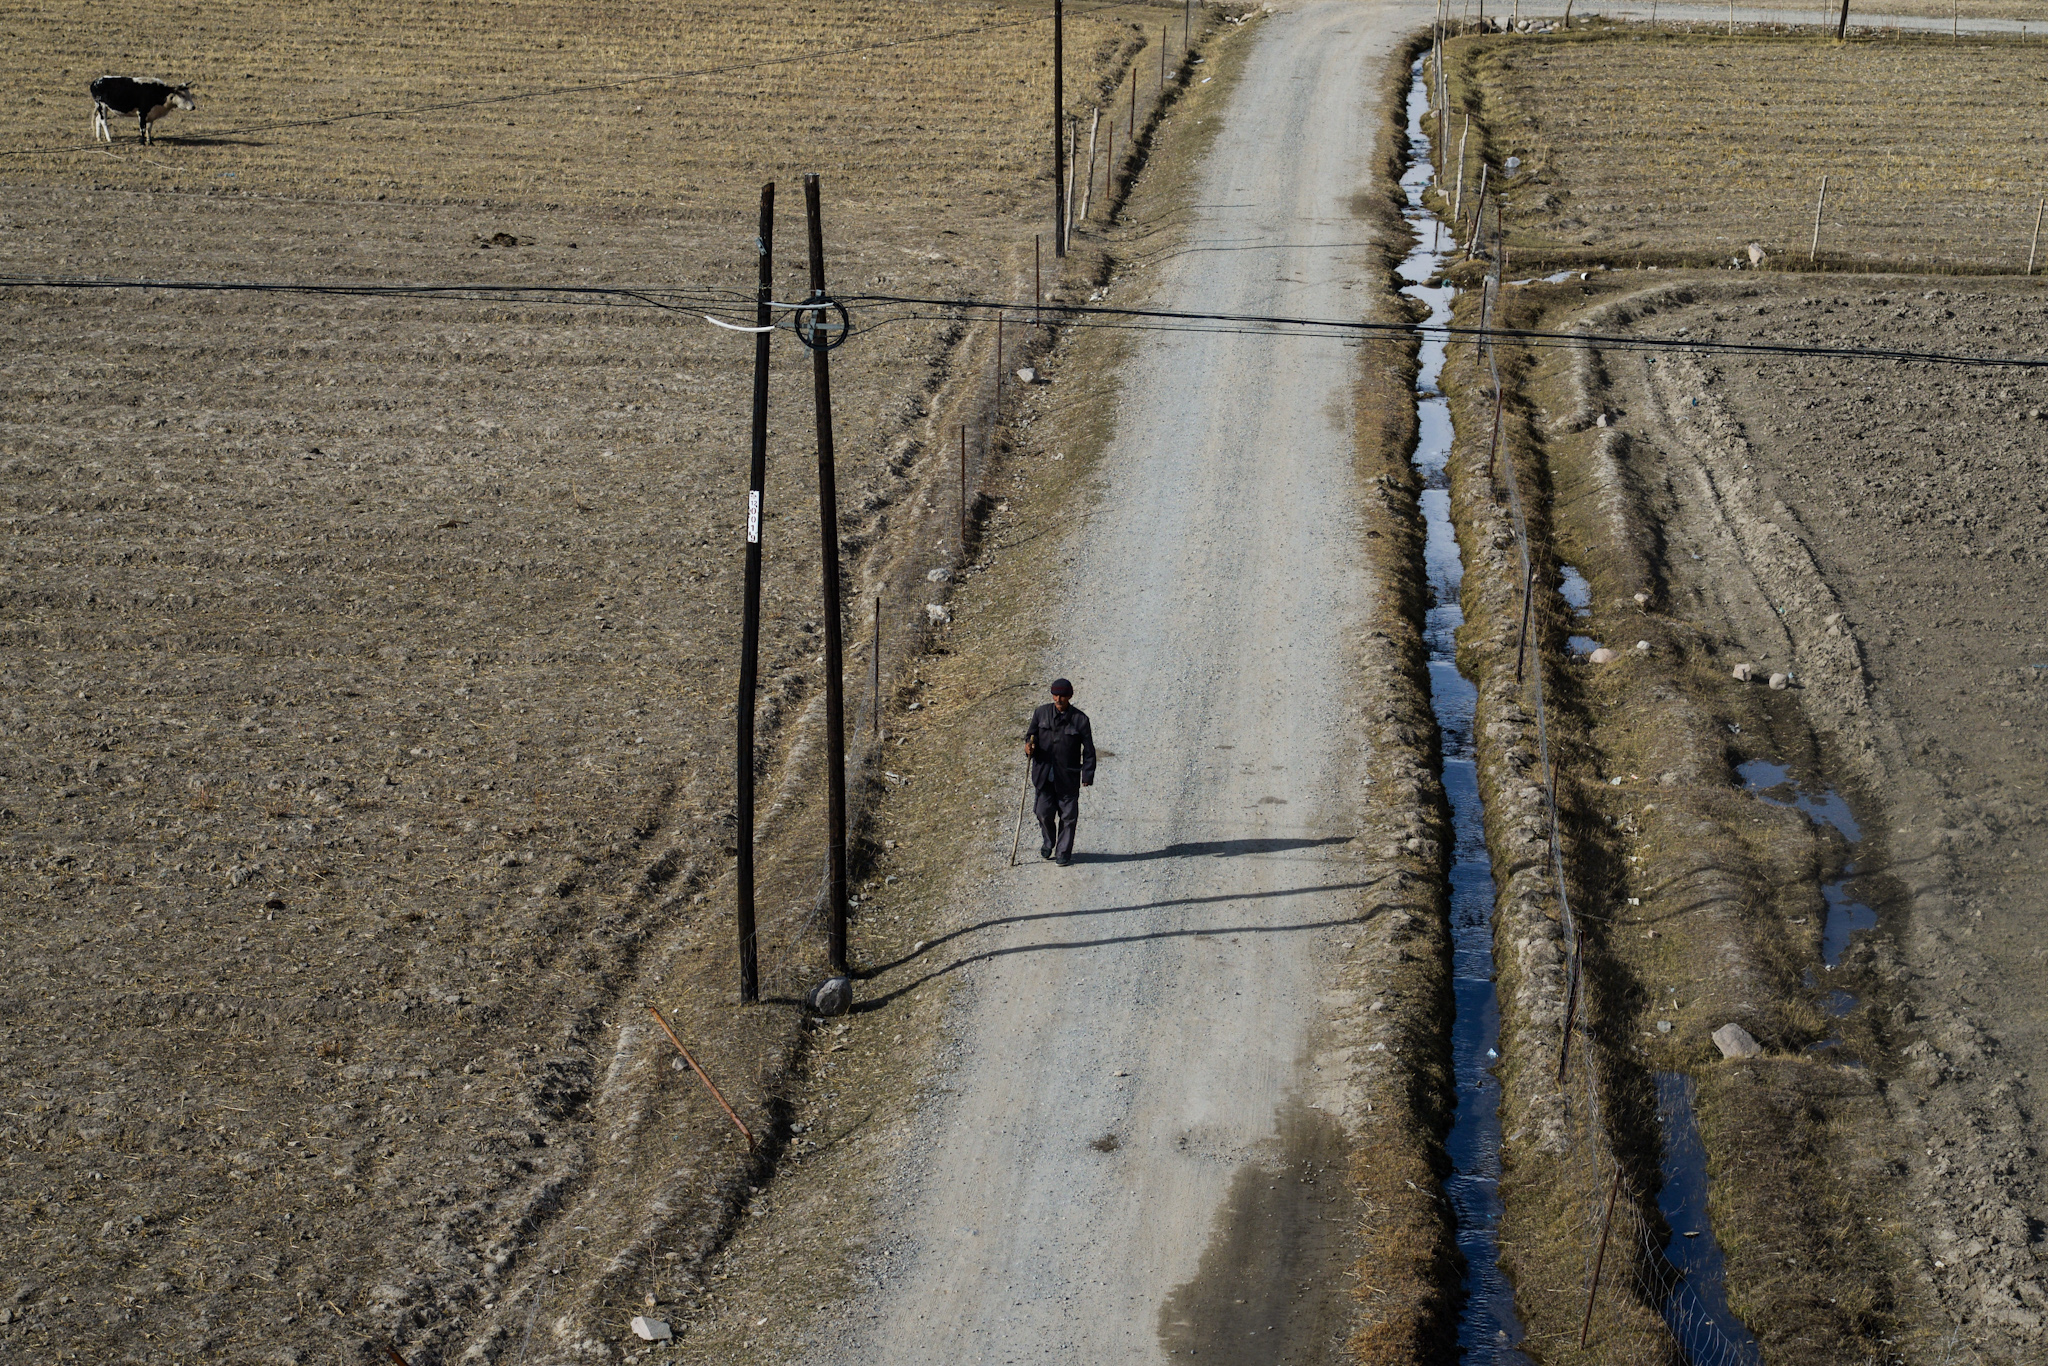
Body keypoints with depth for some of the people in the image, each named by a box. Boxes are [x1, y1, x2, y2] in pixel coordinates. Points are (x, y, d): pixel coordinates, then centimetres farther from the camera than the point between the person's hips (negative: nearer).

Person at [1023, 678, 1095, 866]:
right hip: (1044, 774, 2)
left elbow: (1088, 750, -1)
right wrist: (1029, 745, -11)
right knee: (1044, 812, 5)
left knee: (1068, 815, 2)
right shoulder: (1041, 713, 2)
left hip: (1068, 775, -2)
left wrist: (1087, 775, -6)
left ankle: (1063, 852, 15)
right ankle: (1048, 842, 33)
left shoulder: (1080, 719, -5)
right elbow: (1031, 734, 13)